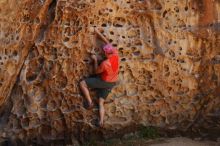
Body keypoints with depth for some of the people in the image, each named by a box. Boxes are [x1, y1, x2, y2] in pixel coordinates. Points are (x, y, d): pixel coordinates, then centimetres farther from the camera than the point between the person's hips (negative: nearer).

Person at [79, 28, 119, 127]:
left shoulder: (105, 63, -31)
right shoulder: (116, 55, -14)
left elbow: (96, 71, -11)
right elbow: (108, 43, -1)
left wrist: (95, 60, -4)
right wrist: (98, 33, 3)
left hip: (104, 82, -7)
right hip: (111, 83, 8)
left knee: (82, 83, -2)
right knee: (101, 103, 13)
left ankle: (90, 102, -1)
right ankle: (101, 122, 5)